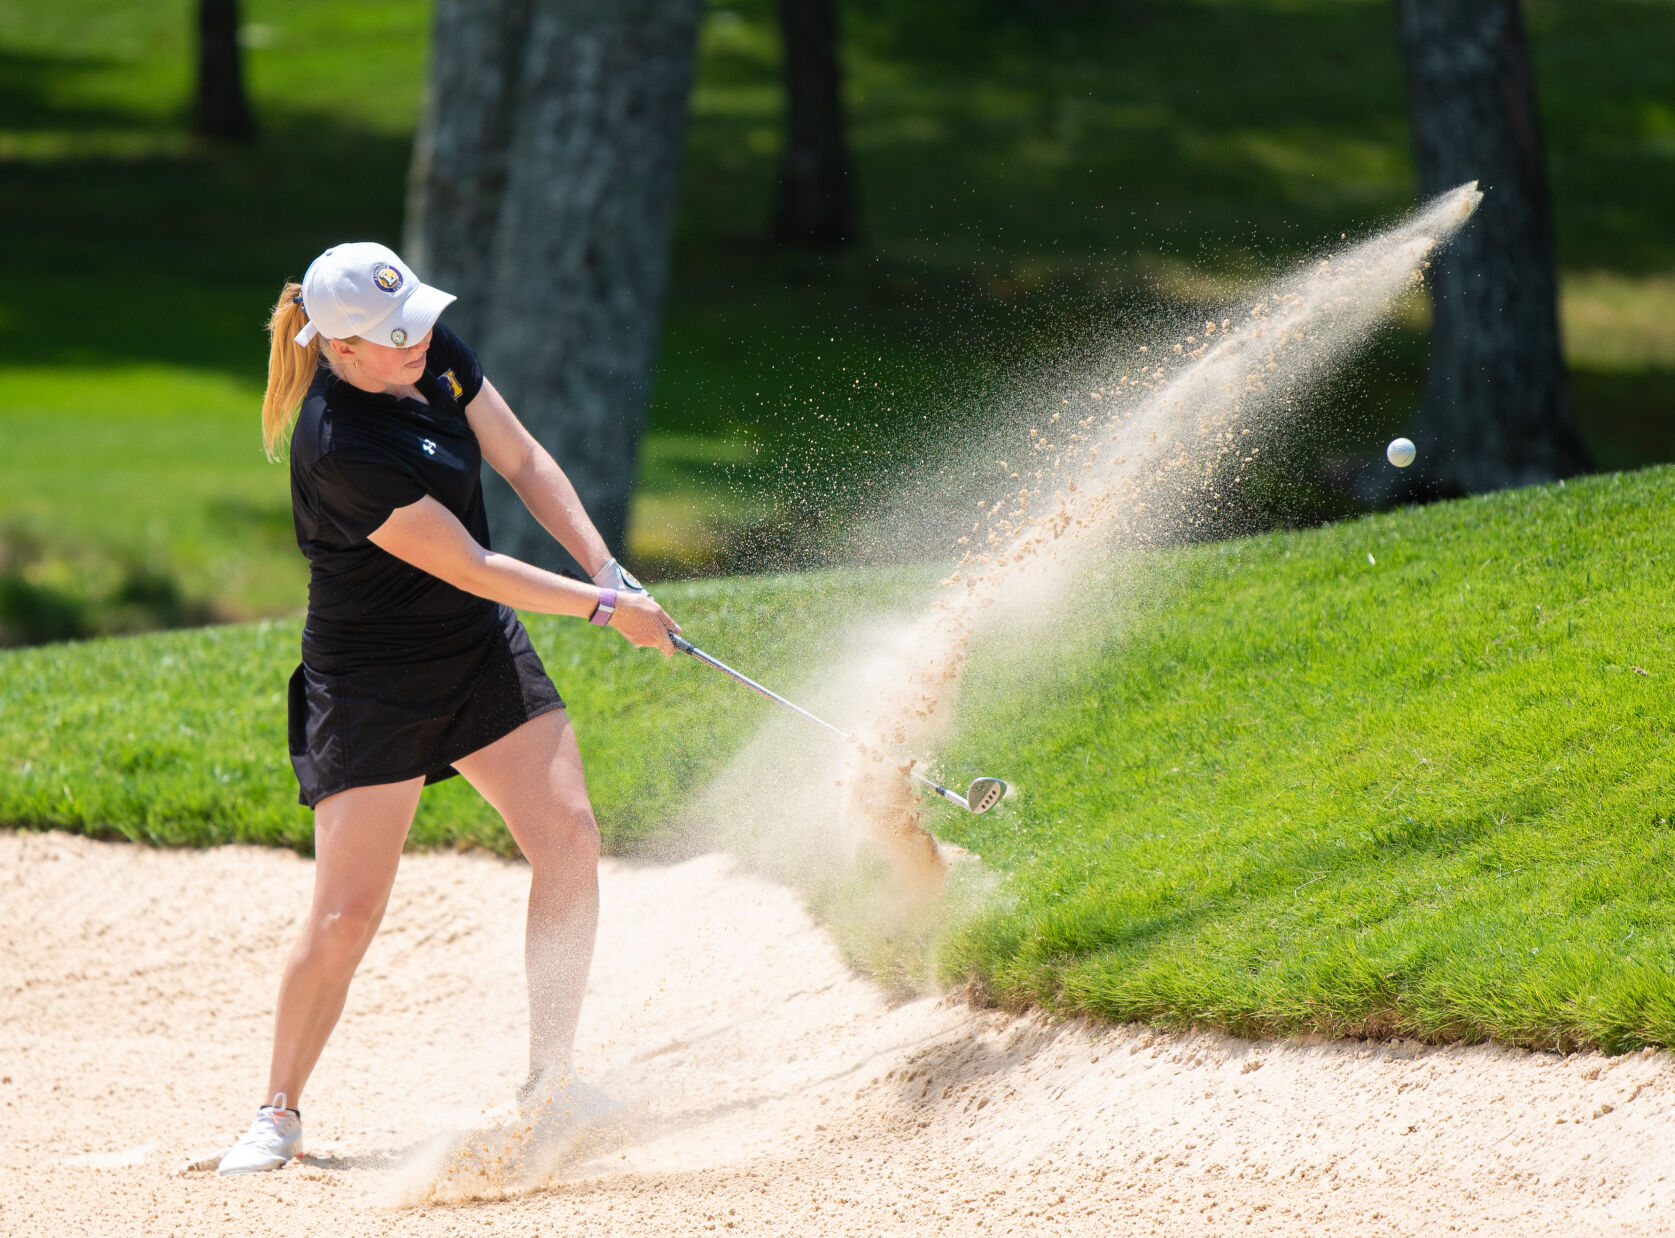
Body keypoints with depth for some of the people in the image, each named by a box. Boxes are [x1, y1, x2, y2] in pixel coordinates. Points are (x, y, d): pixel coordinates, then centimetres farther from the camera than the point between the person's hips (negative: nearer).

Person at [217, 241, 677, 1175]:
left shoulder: (436, 354, -7)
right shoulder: (340, 448, -29)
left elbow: (523, 461, 4)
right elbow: (468, 567, -24)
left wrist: (607, 567, -7)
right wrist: (604, 608, -17)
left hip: (482, 646, 7)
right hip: (372, 681, -7)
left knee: (569, 836, -6)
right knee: (348, 911, -8)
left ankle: (550, 1080, 3)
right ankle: (280, 1115, 10)